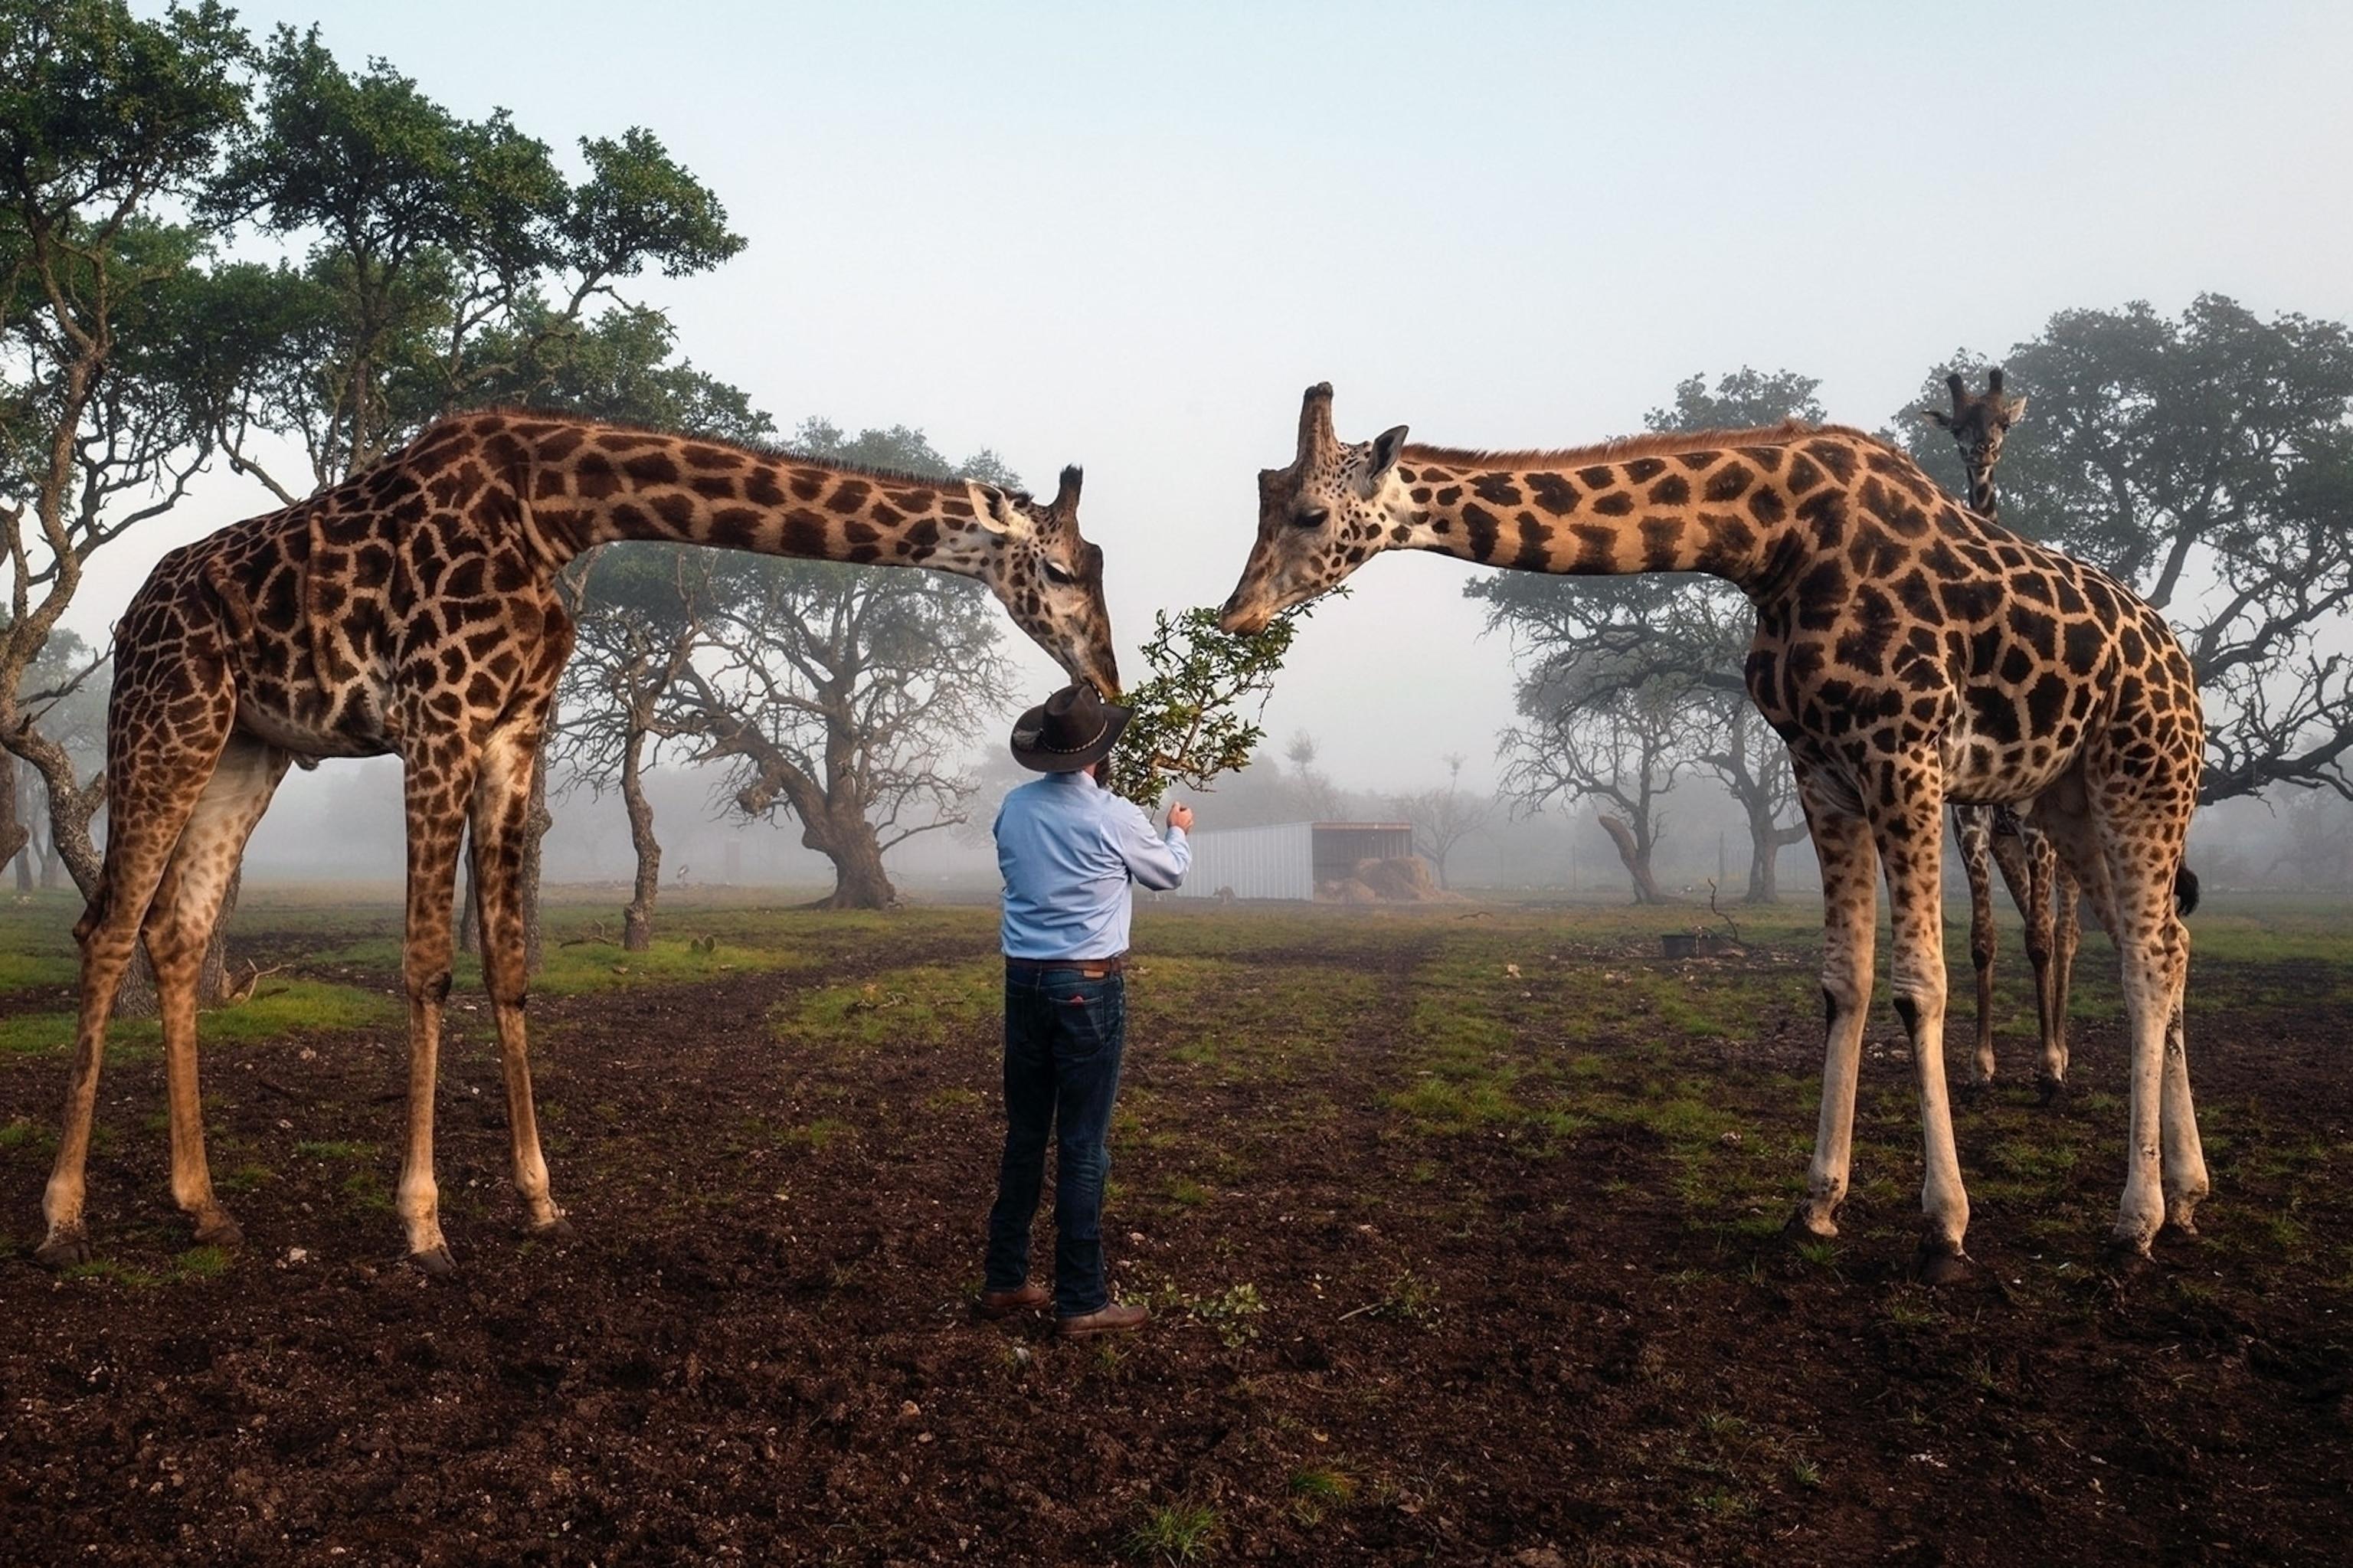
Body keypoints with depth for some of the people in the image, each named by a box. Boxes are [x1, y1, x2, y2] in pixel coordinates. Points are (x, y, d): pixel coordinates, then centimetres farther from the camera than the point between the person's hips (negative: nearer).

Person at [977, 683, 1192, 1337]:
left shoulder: (1014, 808, 3)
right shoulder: (1115, 818, -11)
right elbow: (1167, 874, 8)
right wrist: (1179, 831, 30)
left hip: (1024, 981, 6)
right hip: (1088, 987, -5)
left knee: (1024, 1135, 15)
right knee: (1083, 1144, 0)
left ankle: (1004, 1281, 24)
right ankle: (1081, 1302, 7)